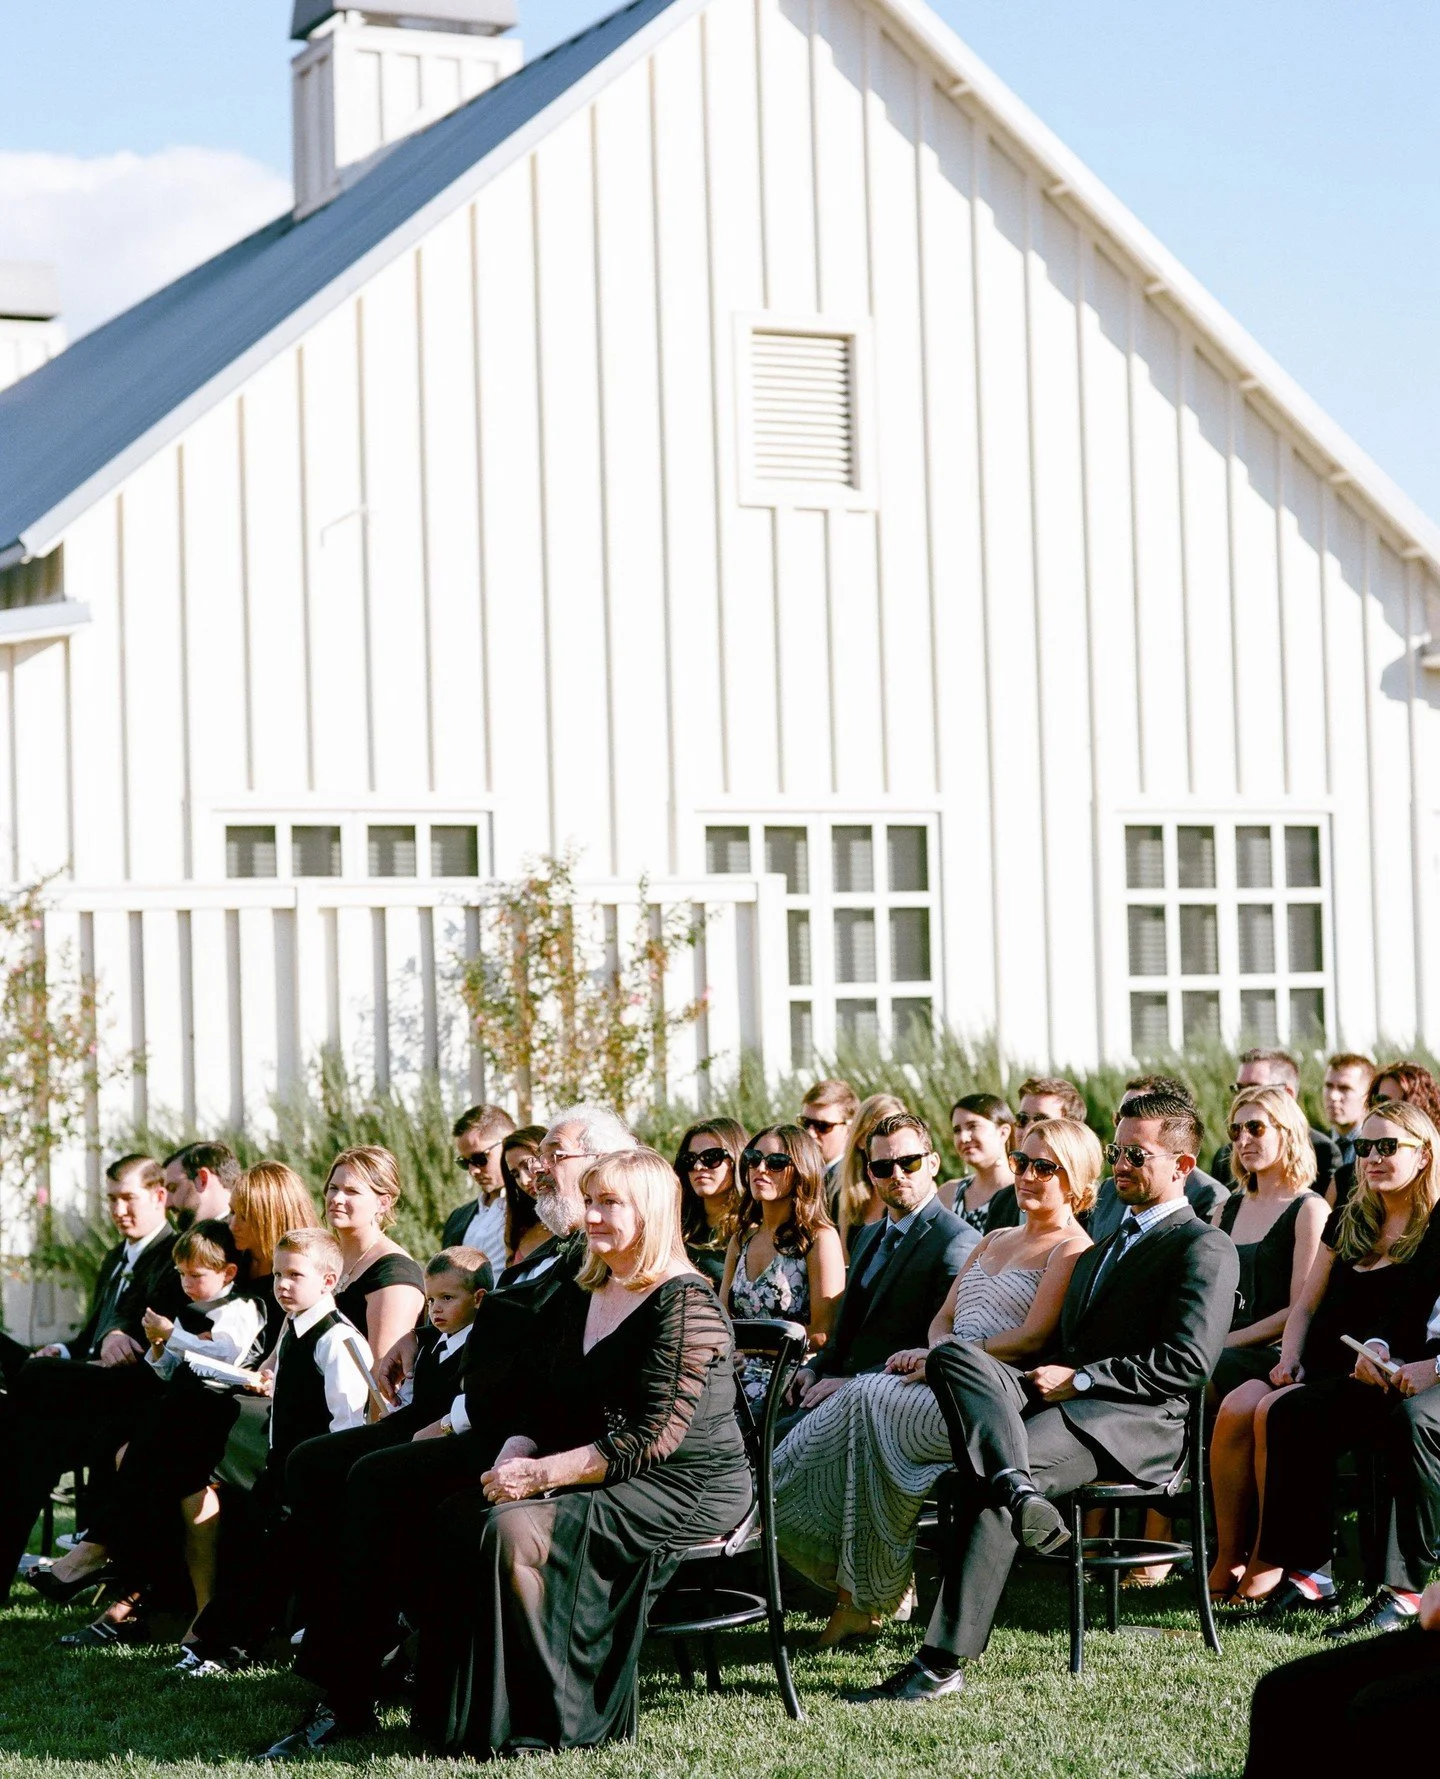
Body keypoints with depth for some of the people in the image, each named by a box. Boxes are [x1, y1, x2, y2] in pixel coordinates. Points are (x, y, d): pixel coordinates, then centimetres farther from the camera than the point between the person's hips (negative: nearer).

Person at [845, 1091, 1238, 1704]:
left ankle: (943, 1662, -34)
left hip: (1136, 1423, -8)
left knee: (987, 1478, -31)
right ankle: (1018, 1490, -45)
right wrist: (1048, 1377, 6)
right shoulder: (1099, 1251, 32)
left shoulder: (1205, 1249, 4)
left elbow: (1189, 1361, -9)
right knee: (953, 1357, -22)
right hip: (1062, 1403, 8)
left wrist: (1079, 1378, -11)